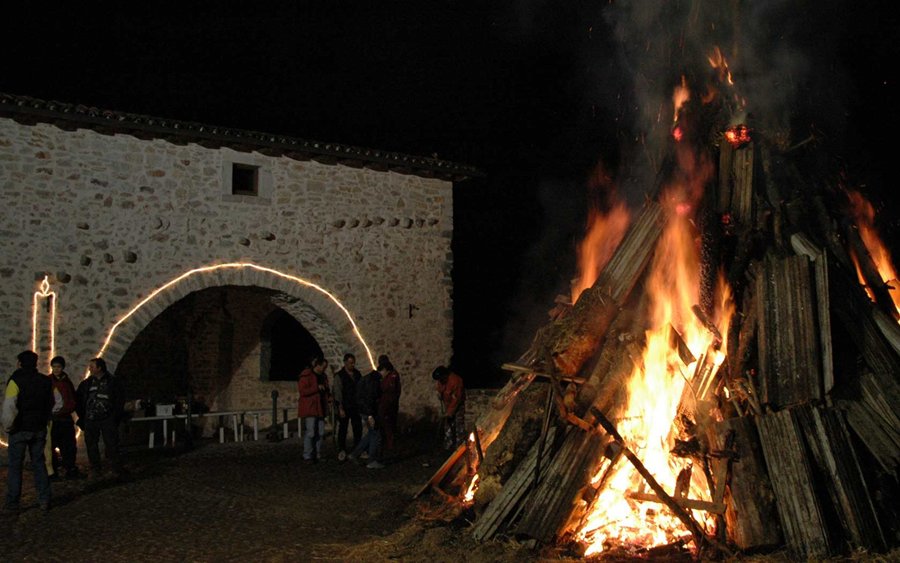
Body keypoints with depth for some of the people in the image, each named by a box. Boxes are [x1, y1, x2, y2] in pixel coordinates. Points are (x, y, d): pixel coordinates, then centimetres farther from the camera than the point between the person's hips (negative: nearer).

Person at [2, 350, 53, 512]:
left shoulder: (16, 381, -14)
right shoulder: (45, 381, 6)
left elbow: (9, 407, -20)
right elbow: (51, 404, 15)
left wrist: (8, 426, -8)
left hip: (20, 429, -5)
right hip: (39, 429, 5)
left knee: (15, 466, 3)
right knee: (39, 463, 11)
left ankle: (12, 503, 6)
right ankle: (44, 500, 9)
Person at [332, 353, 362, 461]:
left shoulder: (357, 374, 9)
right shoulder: (339, 376, -6)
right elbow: (338, 393, -10)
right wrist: (340, 409, -15)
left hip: (356, 407, 5)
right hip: (344, 407, -5)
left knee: (358, 429, 4)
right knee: (343, 429, 0)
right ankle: (342, 451, 7)